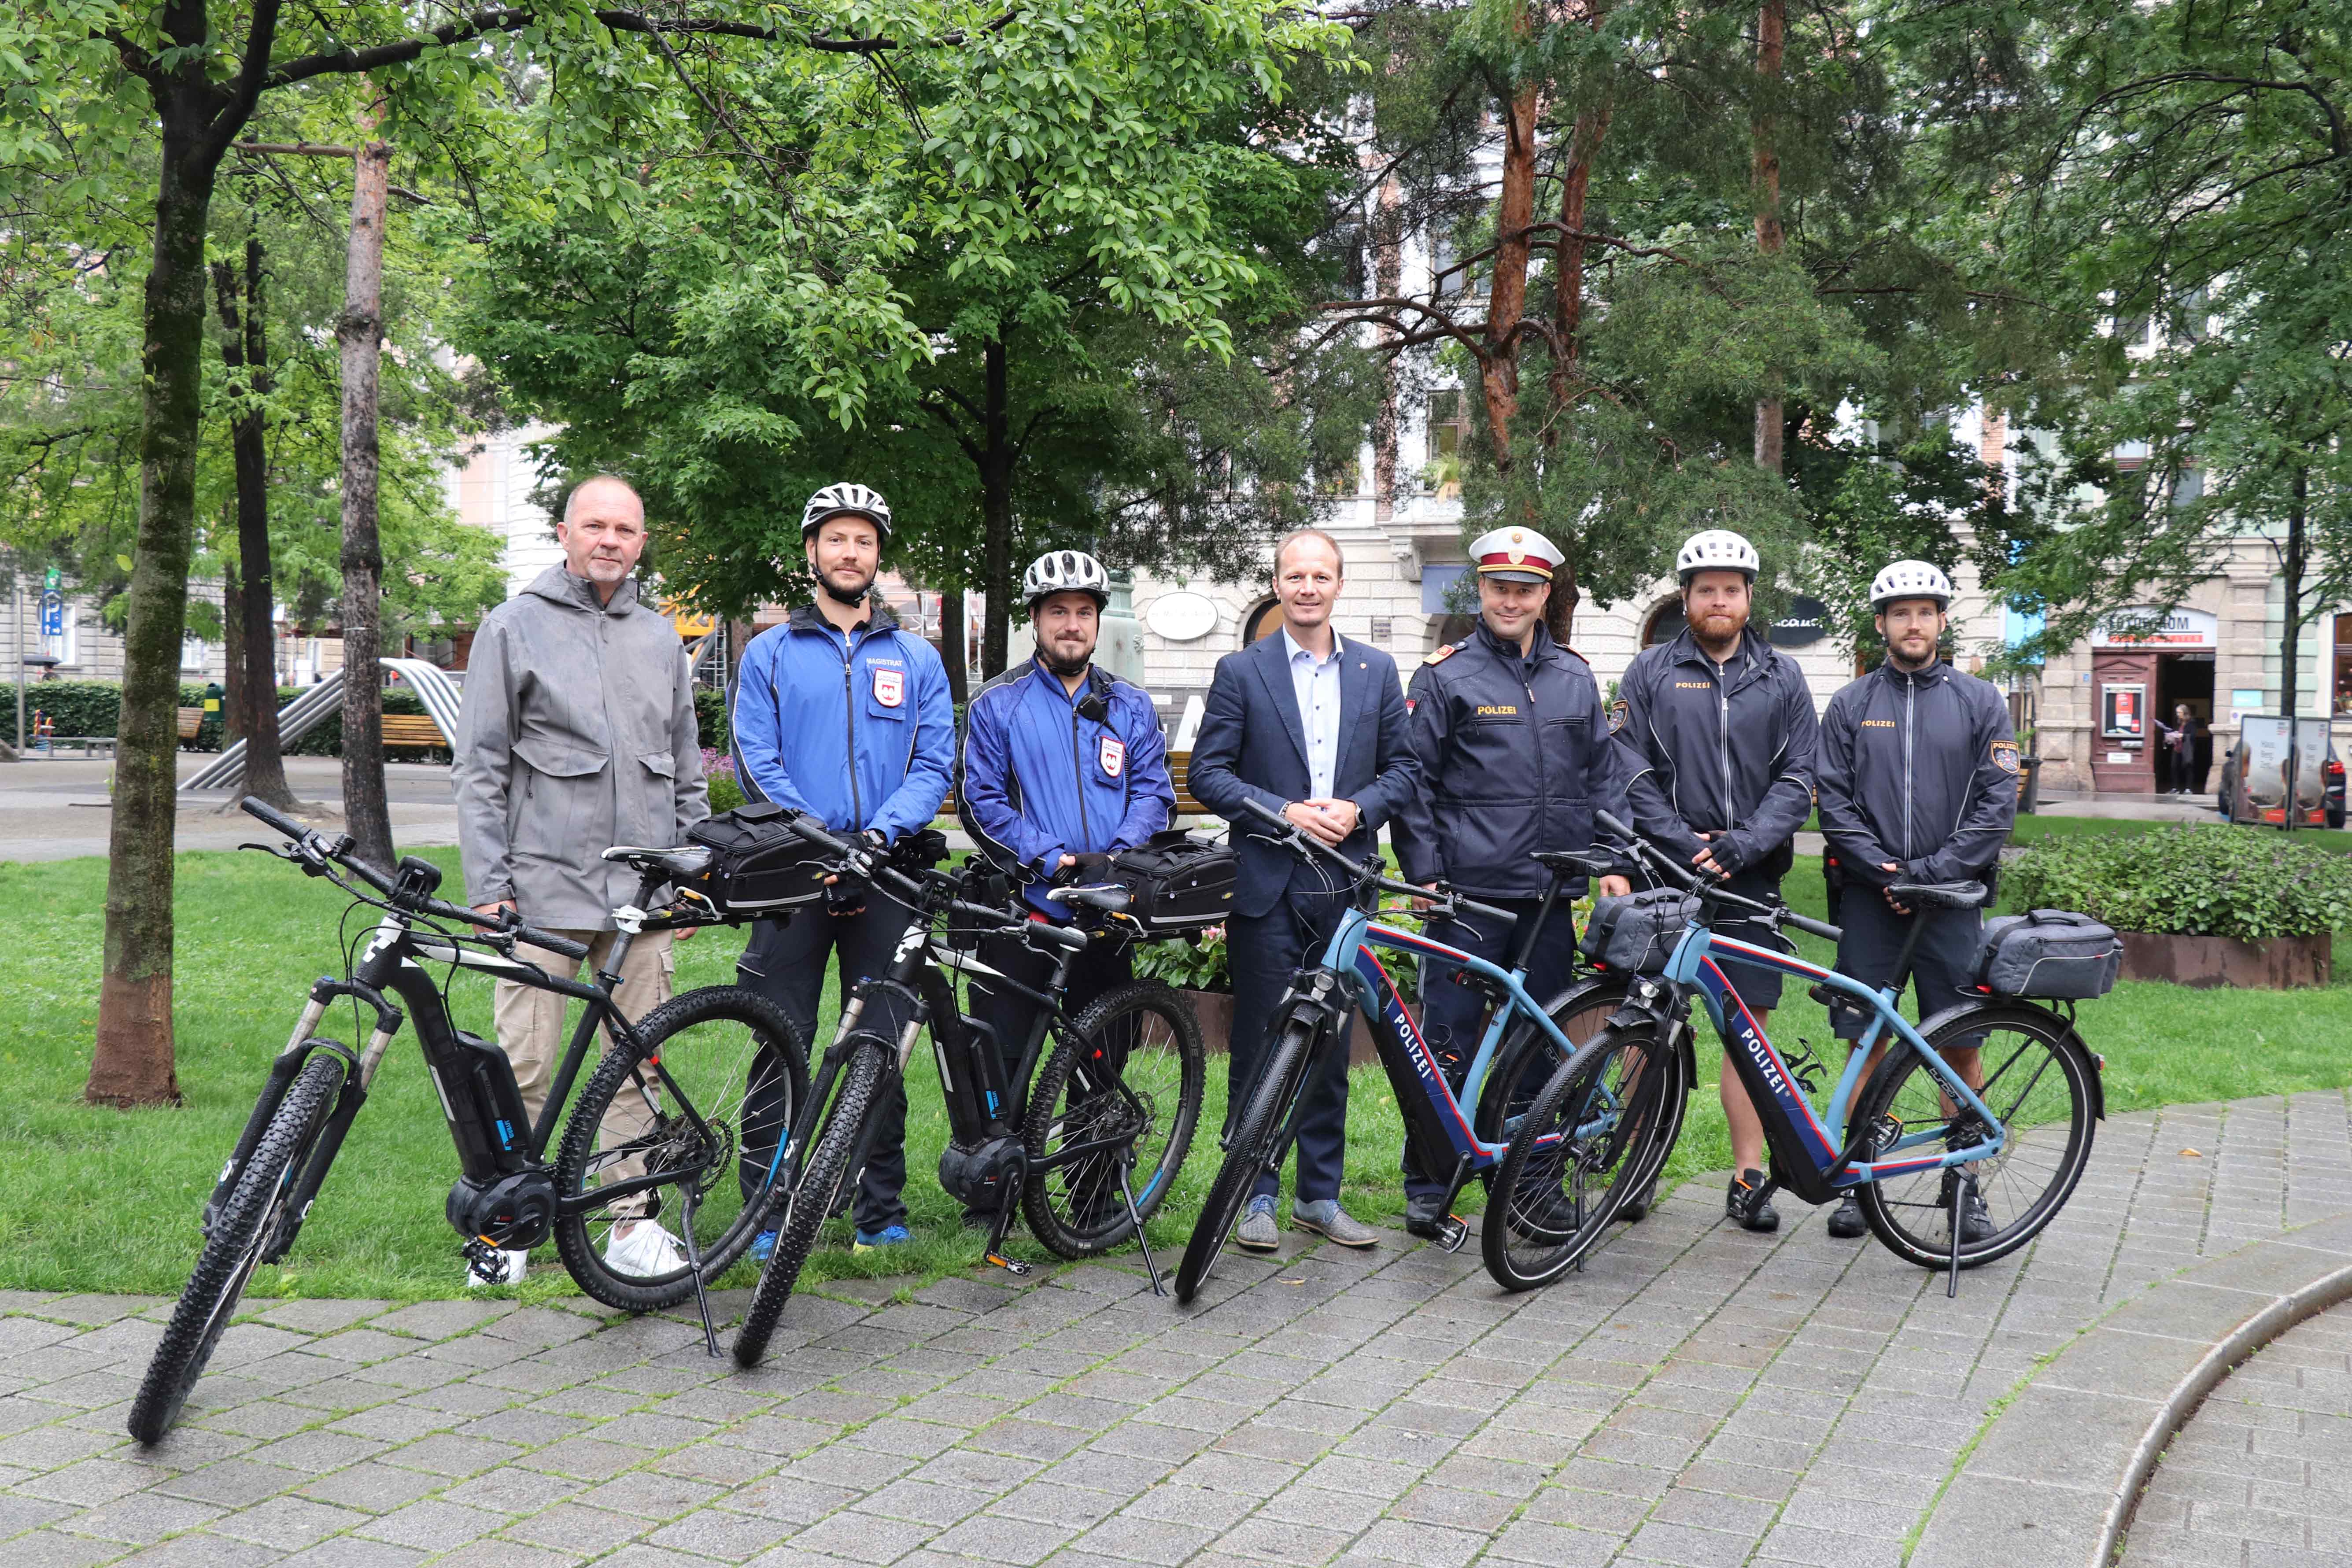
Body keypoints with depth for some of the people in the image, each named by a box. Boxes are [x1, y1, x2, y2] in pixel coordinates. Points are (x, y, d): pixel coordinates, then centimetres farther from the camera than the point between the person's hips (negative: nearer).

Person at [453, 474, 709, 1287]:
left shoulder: (661, 637, 15)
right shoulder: (515, 627, 3)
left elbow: (688, 771, 20)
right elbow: (479, 769, 1)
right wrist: (488, 886, -6)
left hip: (644, 890, 4)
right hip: (545, 887, -3)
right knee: (524, 1066, -2)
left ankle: (632, 1225, 15)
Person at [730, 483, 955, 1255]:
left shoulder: (917, 659, 12)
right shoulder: (769, 653, 8)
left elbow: (935, 765, 3)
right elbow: (756, 763, -1)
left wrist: (881, 832, -14)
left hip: (887, 876, 1)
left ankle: (882, 1212, 15)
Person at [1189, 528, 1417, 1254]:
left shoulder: (1377, 671, 10)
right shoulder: (1242, 671, 2)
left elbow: (1403, 767, 10)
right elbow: (1208, 771, -2)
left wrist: (1358, 809, -9)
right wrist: (1282, 812, -14)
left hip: (1345, 884, 3)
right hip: (1267, 884, -2)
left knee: (1332, 1043, 9)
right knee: (1260, 1044, 2)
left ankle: (1320, 1194, 20)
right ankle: (1256, 1194, 14)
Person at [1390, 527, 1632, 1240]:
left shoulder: (1575, 678, 13)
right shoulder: (1446, 675, 0)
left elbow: (1602, 776, 17)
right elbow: (1415, 780, -1)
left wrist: (1614, 861, 7)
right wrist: (1423, 873, -7)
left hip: (1551, 892, 4)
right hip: (1469, 890, -4)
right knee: (1450, 1041, -2)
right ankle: (1428, 1184, 9)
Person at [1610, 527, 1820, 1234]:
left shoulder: (1782, 677, 10)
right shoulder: (1650, 672, 6)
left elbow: (1798, 778, 3)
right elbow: (1631, 773, -1)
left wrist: (1742, 846, -10)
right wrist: (1685, 844, -12)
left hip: (1751, 878, 1)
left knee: (1747, 1026, 2)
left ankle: (1750, 1177, 9)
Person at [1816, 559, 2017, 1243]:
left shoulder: (1981, 702, 6)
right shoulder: (1850, 705, 8)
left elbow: (1997, 806, -1)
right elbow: (1834, 803, 2)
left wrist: (1930, 872, -11)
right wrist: (1886, 872, -10)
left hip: (1952, 898, 0)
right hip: (1871, 899, 1)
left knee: (1961, 1047, 1)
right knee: (1868, 1044, 4)